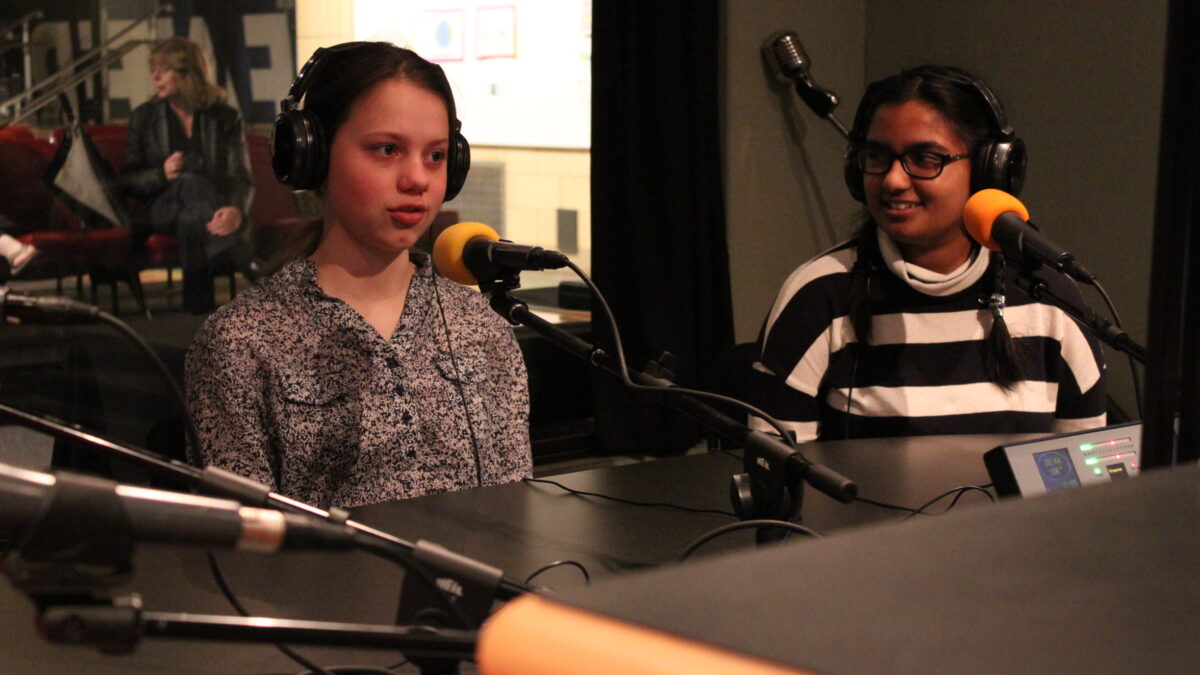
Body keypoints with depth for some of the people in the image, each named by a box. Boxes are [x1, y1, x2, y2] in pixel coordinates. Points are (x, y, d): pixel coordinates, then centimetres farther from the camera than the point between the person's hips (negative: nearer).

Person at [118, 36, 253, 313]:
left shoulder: (226, 119, 8)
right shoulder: (145, 117, 12)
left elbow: (242, 179, -4)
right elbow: (125, 181, 9)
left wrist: (236, 211, -29)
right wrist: (162, 174, -14)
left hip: (213, 210, 0)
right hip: (159, 211, 0)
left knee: (191, 220, -39)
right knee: (192, 182, -36)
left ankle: (199, 307, -46)